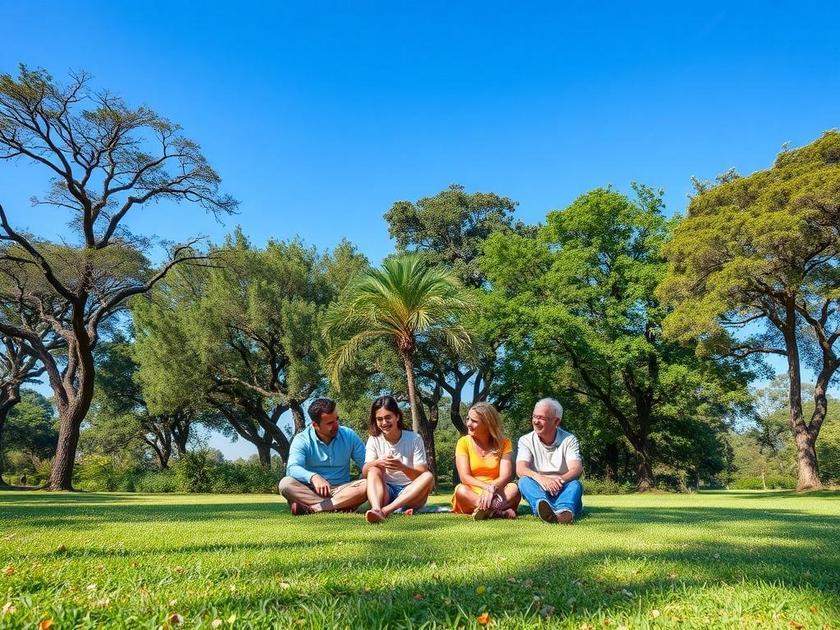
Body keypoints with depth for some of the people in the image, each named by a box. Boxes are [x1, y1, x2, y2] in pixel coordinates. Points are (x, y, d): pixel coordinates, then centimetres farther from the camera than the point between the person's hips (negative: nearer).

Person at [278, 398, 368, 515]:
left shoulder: (349, 435, 3)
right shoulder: (302, 440, -4)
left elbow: (366, 465, 2)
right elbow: (292, 468, -21)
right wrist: (313, 477, -41)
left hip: (342, 490, 1)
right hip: (311, 491, -1)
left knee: (367, 485, -28)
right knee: (286, 483, -29)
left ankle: (311, 508, -32)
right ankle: (342, 505, -33)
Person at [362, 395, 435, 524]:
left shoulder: (414, 439, -5)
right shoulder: (374, 440, 2)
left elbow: (422, 475, -11)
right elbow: (364, 473, -9)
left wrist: (402, 467, -31)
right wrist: (377, 462, -32)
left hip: (409, 493, -1)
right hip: (385, 492, 1)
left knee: (428, 477, -28)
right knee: (374, 471, -24)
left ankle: (386, 510, -39)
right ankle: (376, 510, -52)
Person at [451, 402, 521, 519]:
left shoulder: (503, 443, 1)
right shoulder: (464, 442, 0)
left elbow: (505, 476, -12)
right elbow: (464, 477, -11)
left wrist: (492, 488, -34)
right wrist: (487, 486, -29)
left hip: (496, 494, 0)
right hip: (471, 495, 0)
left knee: (513, 488, -29)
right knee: (461, 490, -33)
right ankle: (502, 511, -46)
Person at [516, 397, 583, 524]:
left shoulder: (569, 440, 2)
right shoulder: (526, 440, 2)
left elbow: (576, 469, -14)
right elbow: (520, 469, -15)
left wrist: (560, 480, -38)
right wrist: (541, 479, -37)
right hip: (538, 490, 0)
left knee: (575, 484, -29)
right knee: (525, 481, -28)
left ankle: (565, 511, -63)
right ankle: (543, 508, -61)